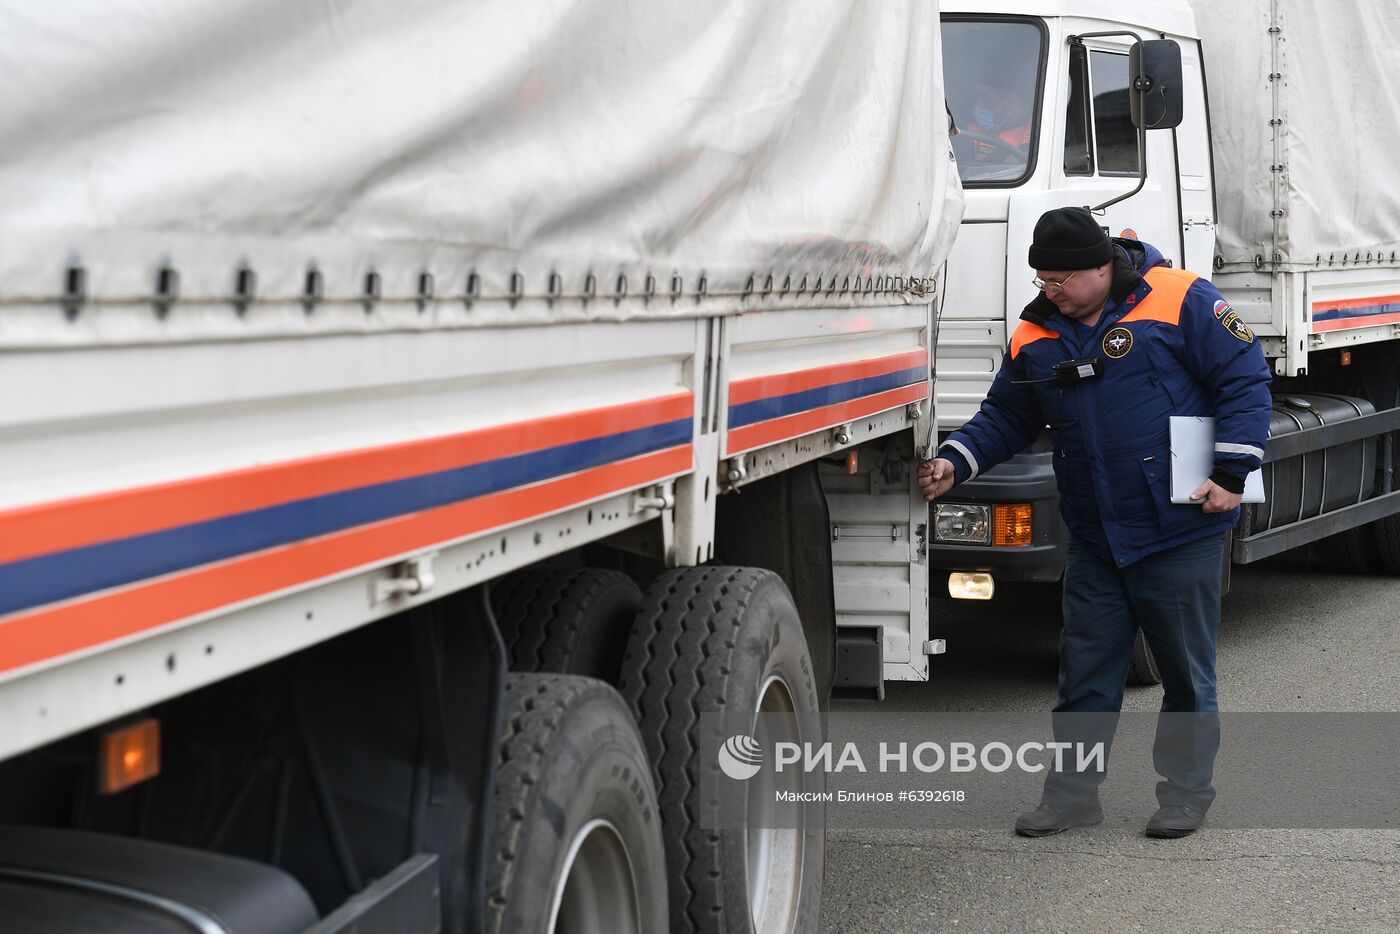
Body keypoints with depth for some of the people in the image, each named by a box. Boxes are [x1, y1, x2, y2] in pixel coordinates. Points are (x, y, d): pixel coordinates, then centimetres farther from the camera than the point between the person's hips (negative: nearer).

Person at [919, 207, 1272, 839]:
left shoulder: (1181, 302, -10)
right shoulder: (1036, 336, 5)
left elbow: (1245, 380, -8)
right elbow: (1004, 418, 14)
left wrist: (1231, 473, -13)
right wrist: (954, 462, -3)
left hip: (1181, 531, -5)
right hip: (1093, 541, 5)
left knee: (1186, 669, 7)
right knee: (1086, 669, 9)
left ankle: (1186, 793, 21)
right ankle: (1072, 795, 19)